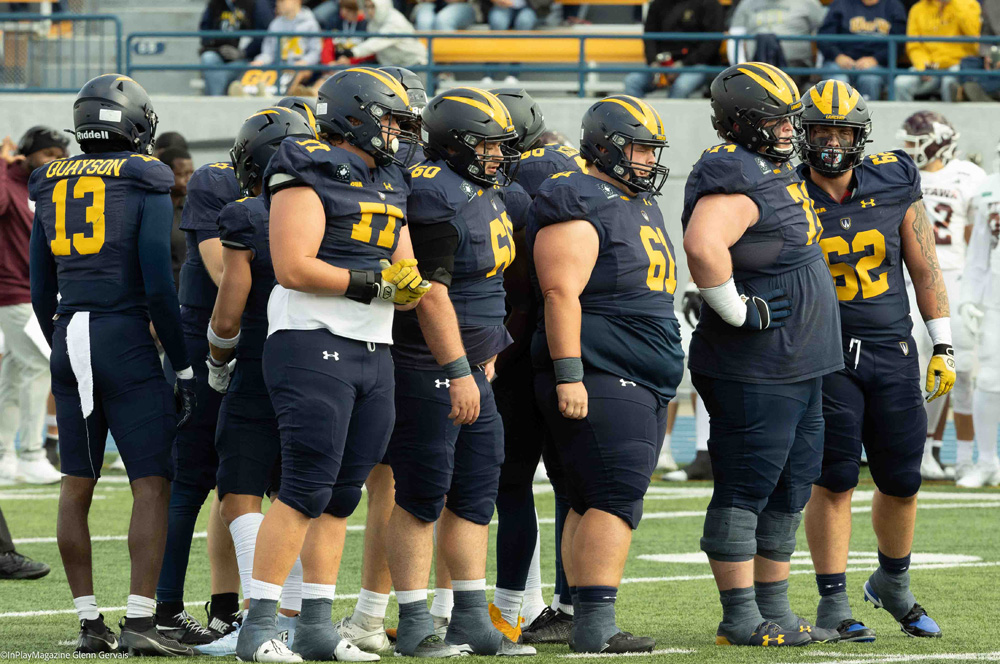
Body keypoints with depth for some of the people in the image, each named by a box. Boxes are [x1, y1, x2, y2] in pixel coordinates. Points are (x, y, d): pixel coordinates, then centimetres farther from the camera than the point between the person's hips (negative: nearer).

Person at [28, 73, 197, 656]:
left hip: (69, 339, 6)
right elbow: (158, 284, -11)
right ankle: (140, 622, -9)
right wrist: (184, 367, -4)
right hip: (126, 341, -6)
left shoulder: (52, 186, 11)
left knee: (78, 484, 10)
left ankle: (89, 623, 11)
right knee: (152, 484, -2)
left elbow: (40, 292, 14)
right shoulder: (144, 182, -5)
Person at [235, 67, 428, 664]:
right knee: (307, 489, -13)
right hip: (312, 345, -8)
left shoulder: (389, 186, 19)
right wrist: (372, 283, -15)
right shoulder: (309, 177, -8)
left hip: (373, 352, 8)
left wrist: (409, 284, -5)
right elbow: (294, 267, -17)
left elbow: (406, 281, 19)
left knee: (342, 495, 8)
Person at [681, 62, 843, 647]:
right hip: (754, 373, -10)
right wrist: (738, 310, -25)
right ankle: (741, 619, -1)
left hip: (799, 369, 10)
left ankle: (775, 611, 22)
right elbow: (703, 246, -36)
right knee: (745, 491, -4)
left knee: (790, 490, 15)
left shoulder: (777, 171, 15)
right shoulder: (736, 178, -18)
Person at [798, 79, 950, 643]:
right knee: (835, 481, -6)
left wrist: (943, 348, 4)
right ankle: (833, 606, 2)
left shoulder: (893, 187, 0)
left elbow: (925, 269, 6)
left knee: (902, 481, 8)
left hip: (892, 353, 3)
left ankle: (893, 584, 31)